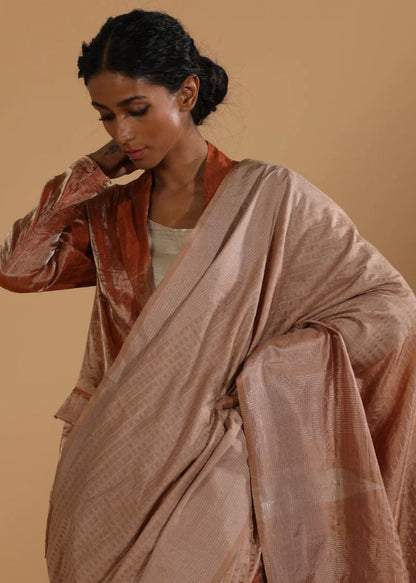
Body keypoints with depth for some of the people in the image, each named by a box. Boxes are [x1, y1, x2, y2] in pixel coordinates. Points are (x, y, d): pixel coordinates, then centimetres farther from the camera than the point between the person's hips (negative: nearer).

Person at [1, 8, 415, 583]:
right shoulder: (113, 212, 8)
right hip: (111, 466, 4)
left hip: (209, 469, -4)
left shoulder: (266, 195, -7)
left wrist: (256, 377, -12)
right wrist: (93, 169, 0)